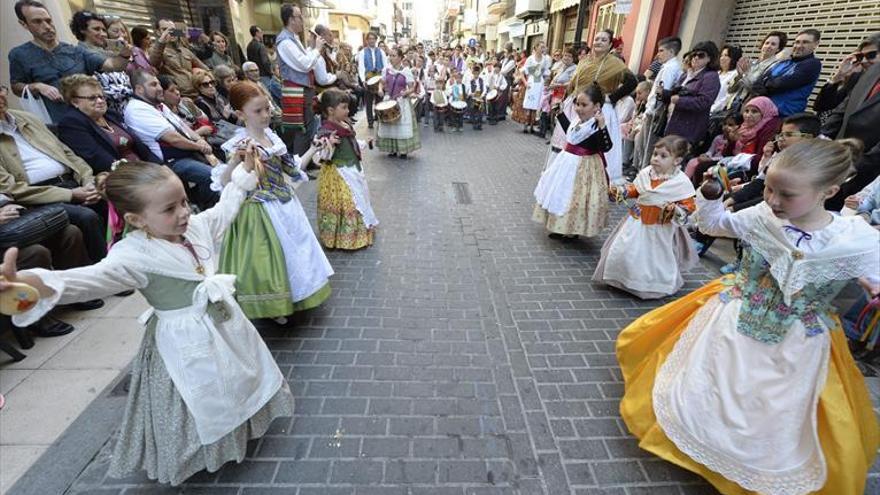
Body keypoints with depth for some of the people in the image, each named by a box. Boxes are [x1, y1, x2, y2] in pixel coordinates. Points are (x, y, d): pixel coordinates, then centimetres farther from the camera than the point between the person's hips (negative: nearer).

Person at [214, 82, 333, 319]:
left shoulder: (272, 136, 4)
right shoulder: (239, 144, -17)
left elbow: (291, 168, 14)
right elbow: (223, 183, -24)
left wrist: (313, 149, 12)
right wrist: (235, 160, -41)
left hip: (286, 204, 8)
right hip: (263, 210, -7)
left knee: (294, 249, 19)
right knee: (268, 255, 6)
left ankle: (294, 296, 41)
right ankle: (275, 306, 27)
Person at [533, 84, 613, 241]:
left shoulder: (596, 126, -21)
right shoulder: (578, 121, 3)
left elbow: (606, 146, -30)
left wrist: (602, 125, -41)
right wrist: (560, 113, 24)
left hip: (583, 168, -9)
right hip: (567, 163, 9)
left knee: (576, 197, 1)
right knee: (562, 193, 18)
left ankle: (572, 231, 16)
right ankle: (561, 226, 34)